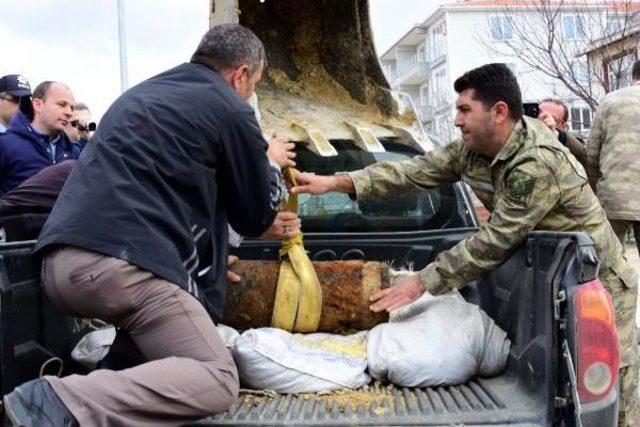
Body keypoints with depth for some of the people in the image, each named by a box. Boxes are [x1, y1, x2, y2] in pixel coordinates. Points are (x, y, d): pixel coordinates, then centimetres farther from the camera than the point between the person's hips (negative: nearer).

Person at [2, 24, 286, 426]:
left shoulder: (143, 92, 26)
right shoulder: (231, 110, 3)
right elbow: (255, 216, 12)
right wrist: (272, 167, 33)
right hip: (122, 263, -9)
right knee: (218, 380, -6)